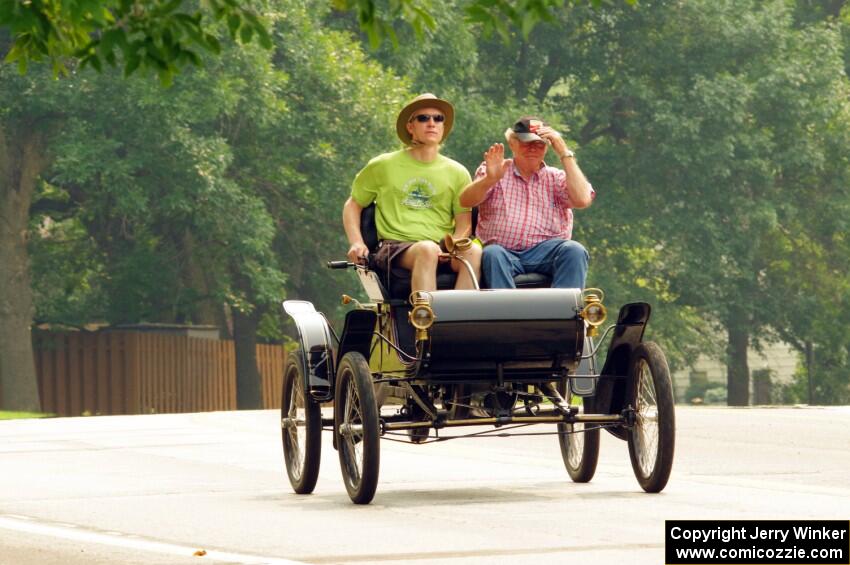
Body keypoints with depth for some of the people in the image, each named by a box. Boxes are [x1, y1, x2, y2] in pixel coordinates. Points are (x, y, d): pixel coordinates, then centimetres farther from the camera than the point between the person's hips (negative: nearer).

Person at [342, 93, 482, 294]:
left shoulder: (457, 172, 17)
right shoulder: (383, 166, 14)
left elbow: (464, 223, 12)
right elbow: (353, 205, 21)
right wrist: (356, 243, 3)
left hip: (443, 251, 2)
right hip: (394, 247, -2)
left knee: (474, 251, -33)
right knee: (427, 249, -38)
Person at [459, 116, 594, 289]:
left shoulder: (556, 177, 18)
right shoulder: (496, 172, 16)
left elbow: (582, 200, -2)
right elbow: (465, 201, -1)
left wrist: (564, 153, -1)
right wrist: (489, 179, -22)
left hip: (545, 254, 1)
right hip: (503, 251, -1)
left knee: (574, 250, -30)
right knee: (493, 253, -35)